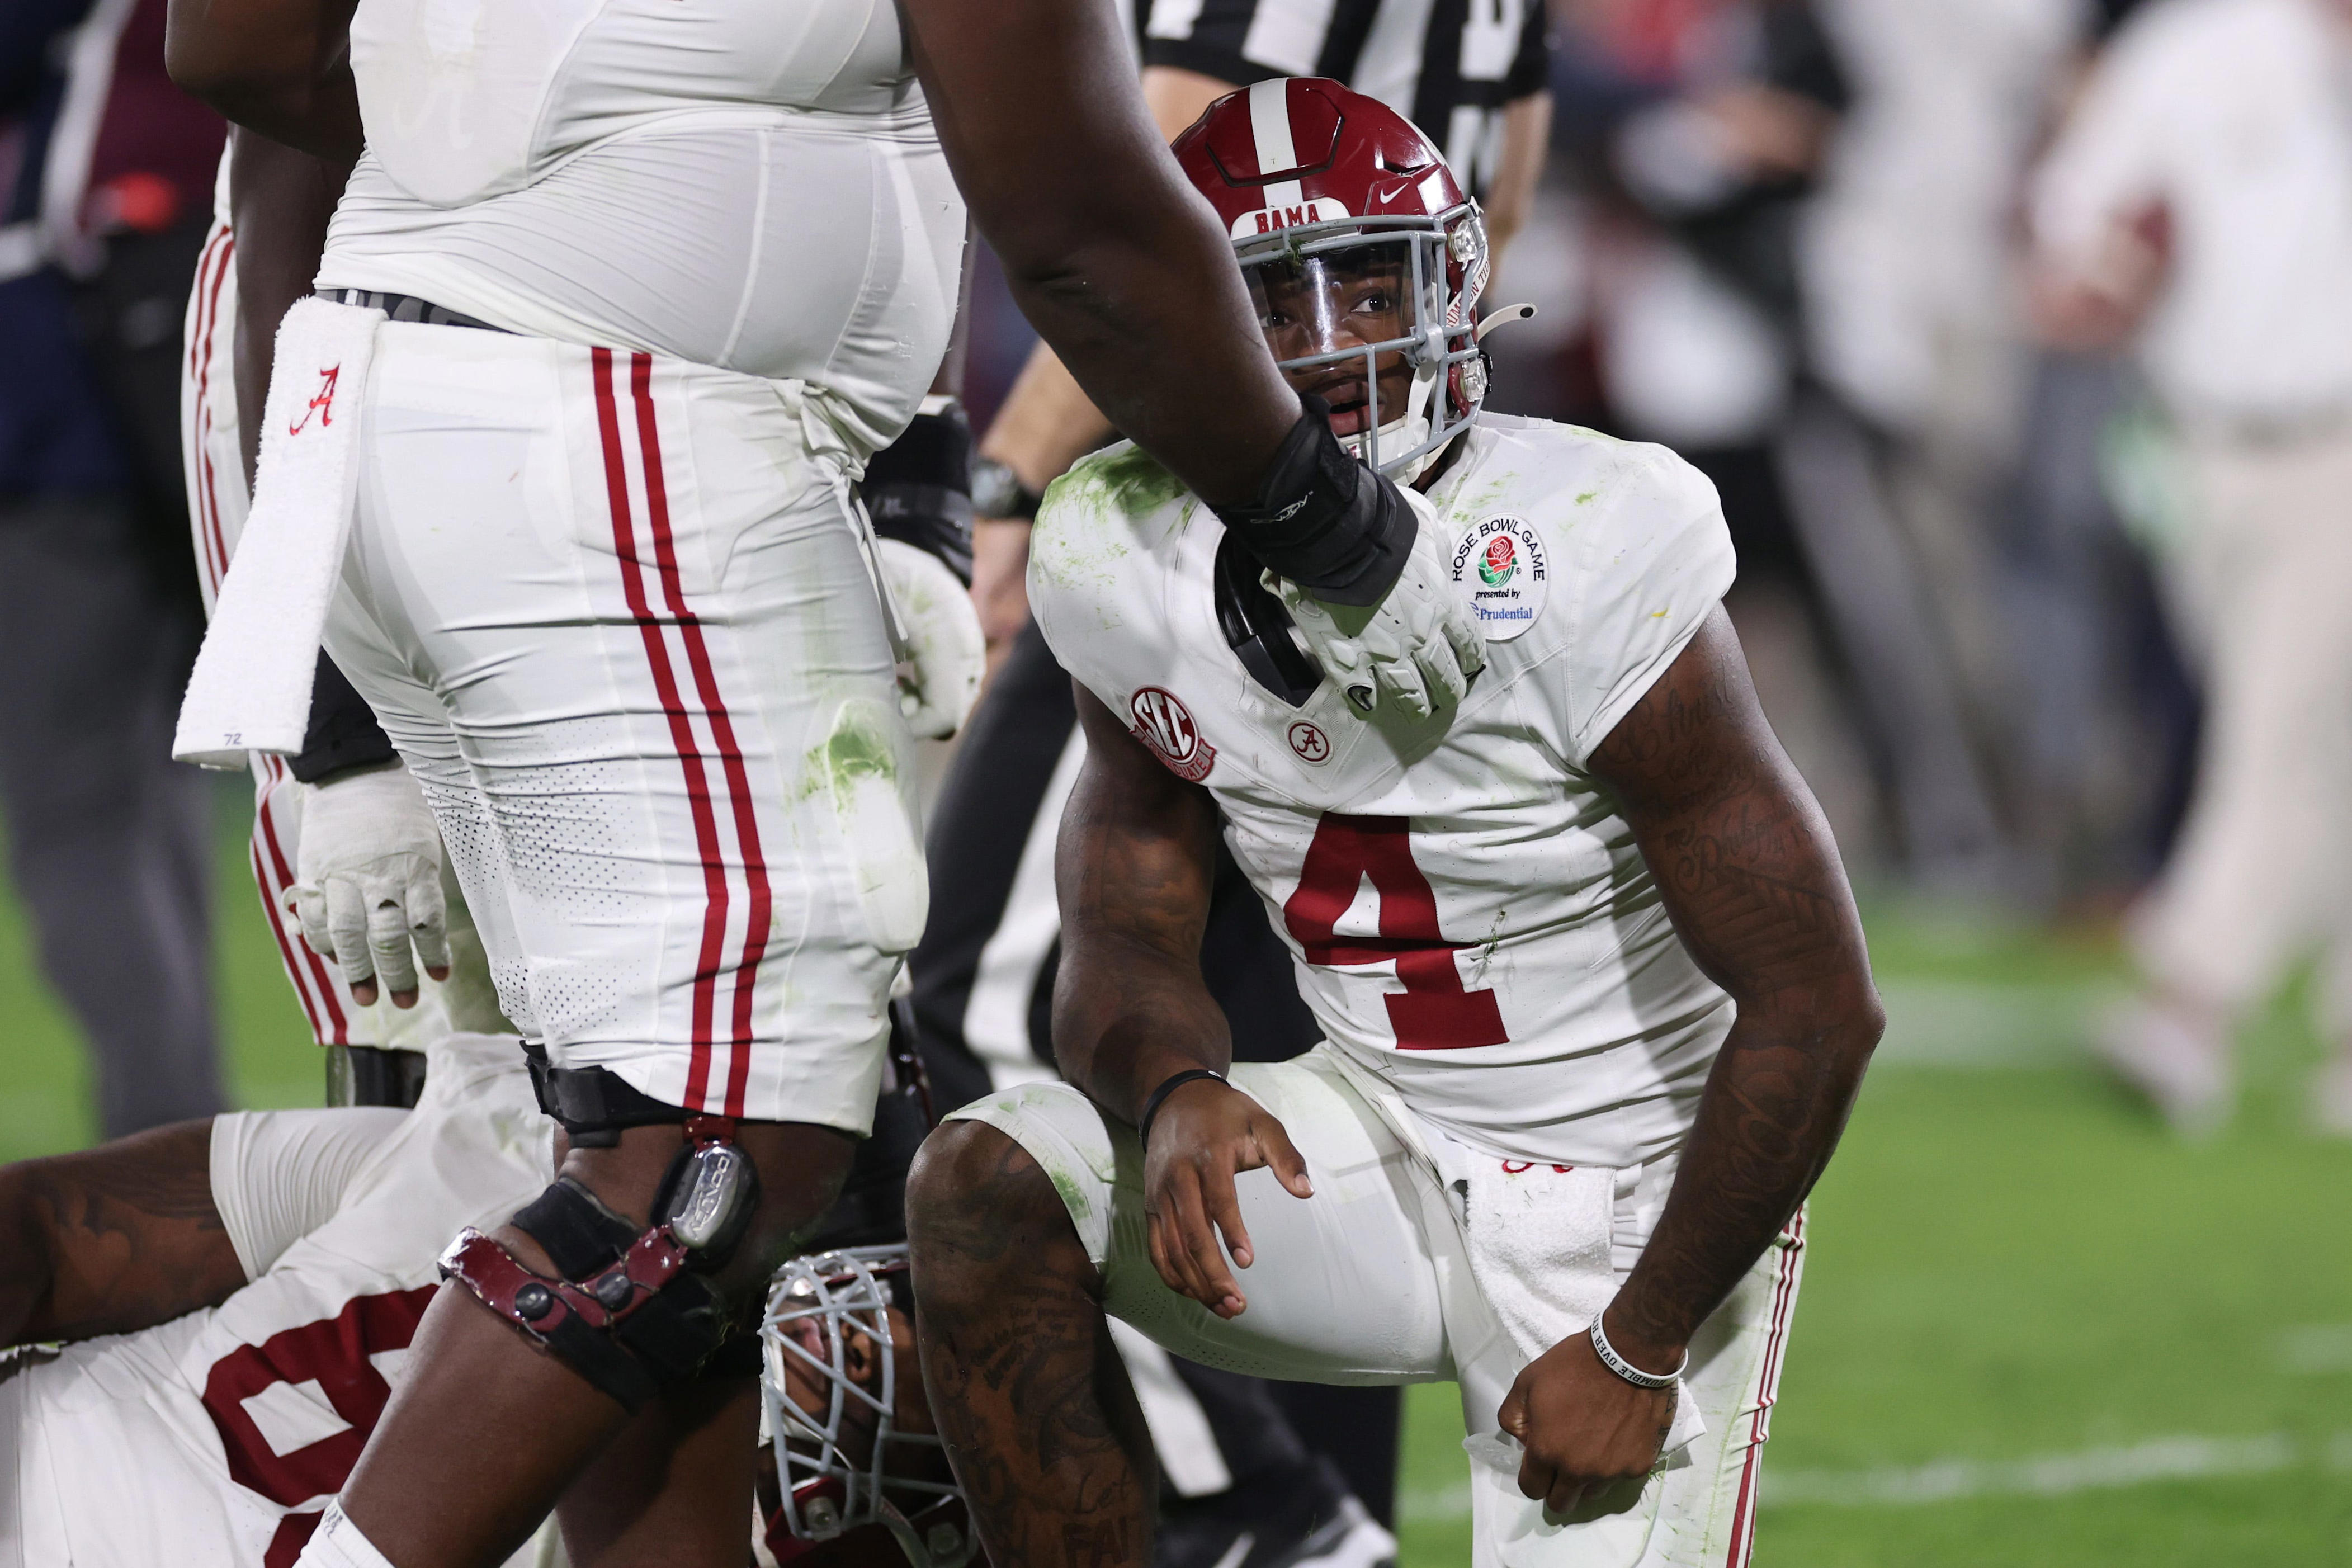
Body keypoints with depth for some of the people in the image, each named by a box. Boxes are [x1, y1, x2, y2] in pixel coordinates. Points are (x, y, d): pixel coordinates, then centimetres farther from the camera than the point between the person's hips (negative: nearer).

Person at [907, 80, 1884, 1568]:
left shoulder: (1584, 570, -25)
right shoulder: (1129, 567, -7)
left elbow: (1818, 1010, -20)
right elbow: (1126, 939, 0)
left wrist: (1640, 1355, -15)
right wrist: (1178, 1096, -26)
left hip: (1632, 1212, -4)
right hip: (1387, 1147, 4)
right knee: (985, 1190, -19)